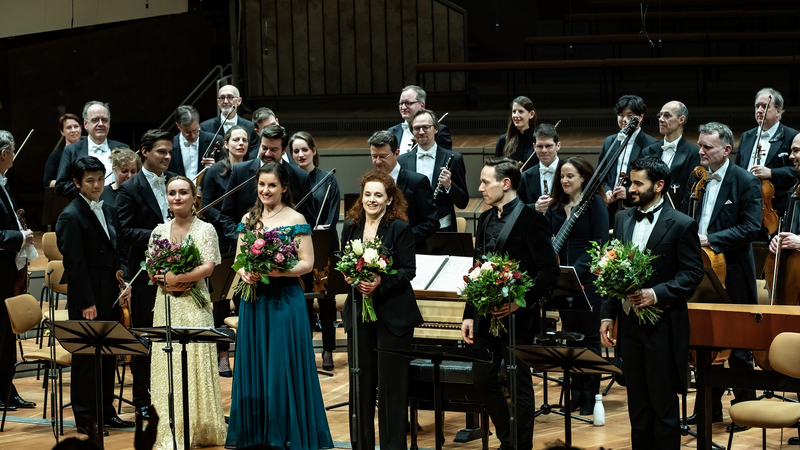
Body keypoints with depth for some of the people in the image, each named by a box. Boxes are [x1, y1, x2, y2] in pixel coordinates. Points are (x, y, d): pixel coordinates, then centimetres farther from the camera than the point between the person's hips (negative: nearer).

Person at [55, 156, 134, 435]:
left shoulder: (109, 211, 12)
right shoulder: (71, 217, -13)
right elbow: (74, 264, -16)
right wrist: (86, 303, -18)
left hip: (110, 296, 8)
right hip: (87, 299, -7)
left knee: (109, 356, 12)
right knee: (86, 358, 0)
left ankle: (106, 412, 22)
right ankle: (85, 419, 7)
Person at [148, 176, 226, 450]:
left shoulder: (205, 230, -2)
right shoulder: (159, 232, 11)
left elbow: (208, 268, -11)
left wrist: (175, 278, -16)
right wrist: (164, 281, -12)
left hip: (194, 306, -4)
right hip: (166, 304, 4)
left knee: (194, 364, -4)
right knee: (166, 366, 2)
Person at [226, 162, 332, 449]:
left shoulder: (295, 220, -4)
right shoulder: (249, 219, 10)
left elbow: (307, 263, -8)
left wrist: (274, 271, -20)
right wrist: (244, 272, -9)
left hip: (285, 300, -5)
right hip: (254, 300, 5)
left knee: (283, 366, -3)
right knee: (254, 365, 7)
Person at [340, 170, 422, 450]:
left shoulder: (400, 228, -7)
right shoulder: (351, 227, 7)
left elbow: (408, 270, -9)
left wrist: (381, 281, -23)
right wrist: (348, 276, -11)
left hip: (393, 313, -4)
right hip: (358, 311, 4)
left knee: (391, 382, 0)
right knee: (360, 380, 7)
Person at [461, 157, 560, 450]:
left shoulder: (529, 219, -12)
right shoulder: (486, 220, 12)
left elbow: (550, 271, -14)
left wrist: (521, 302, -22)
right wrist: (469, 315, 11)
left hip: (517, 317, -8)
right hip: (486, 316, 8)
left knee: (520, 385, 2)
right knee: (482, 379, 11)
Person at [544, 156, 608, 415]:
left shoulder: (595, 203, -5)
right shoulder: (555, 207, 10)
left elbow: (600, 242, -11)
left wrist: (578, 269, -19)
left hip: (588, 279, -5)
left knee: (589, 337, 0)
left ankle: (591, 396, 7)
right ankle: (576, 394, 16)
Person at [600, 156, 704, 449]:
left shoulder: (681, 225, -8)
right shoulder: (623, 219, 10)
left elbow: (692, 274, -9)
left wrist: (657, 294, -21)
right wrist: (607, 314, 6)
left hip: (663, 325, -6)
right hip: (629, 323, 6)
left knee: (663, 404, 0)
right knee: (637, 402, 12)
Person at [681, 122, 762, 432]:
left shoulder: (746, 183, -9)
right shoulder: (696, 179, 9)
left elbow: (751, 228, -16)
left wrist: (711, 240, -23)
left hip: (732, 276, -6)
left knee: (738, 347, 3)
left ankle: (744, 407, 14)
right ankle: (711, 407, 22)